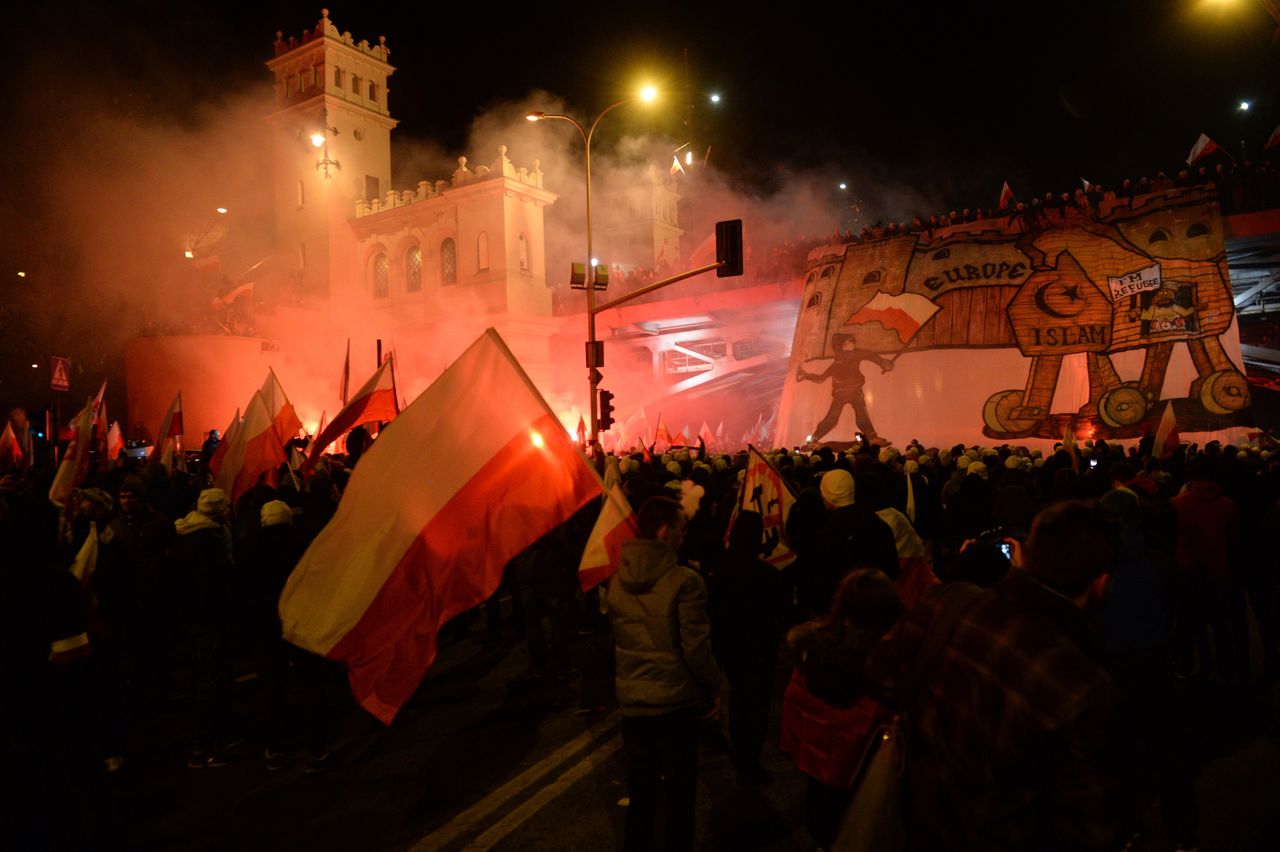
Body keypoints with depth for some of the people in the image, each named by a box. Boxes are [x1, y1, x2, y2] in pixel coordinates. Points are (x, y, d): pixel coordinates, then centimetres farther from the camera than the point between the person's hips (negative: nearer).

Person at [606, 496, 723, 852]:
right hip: (676, 702, -5)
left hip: (632, 701, 5)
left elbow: (616, 639, 7)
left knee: (640, 792, 21)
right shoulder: (685, 582, -21)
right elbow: (696, 648, -17)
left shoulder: (617, 581, -3)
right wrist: (712, 690, -2)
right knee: (678, 792, 15)